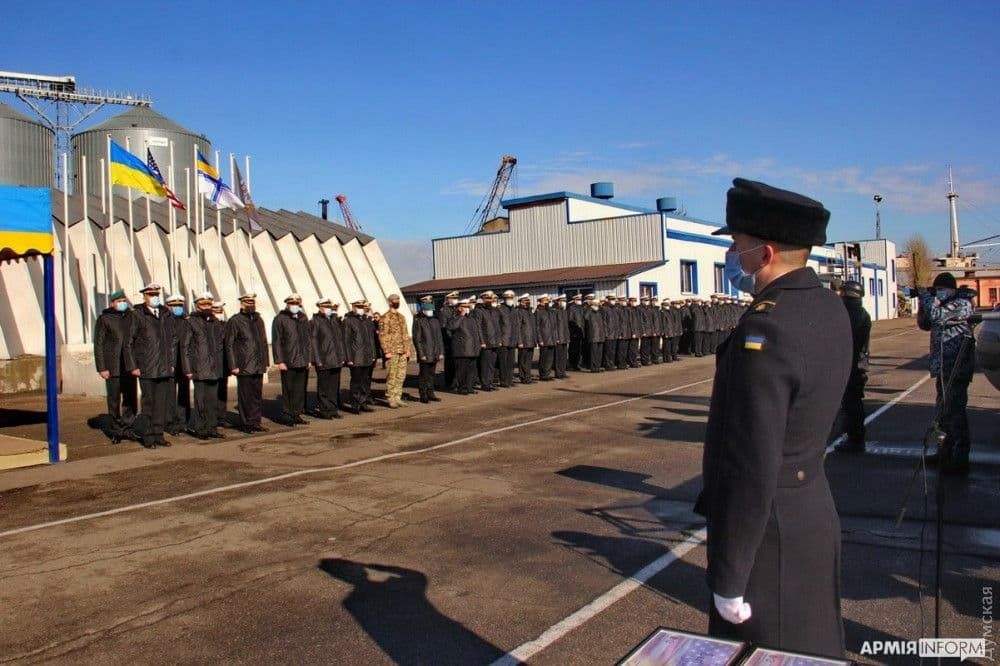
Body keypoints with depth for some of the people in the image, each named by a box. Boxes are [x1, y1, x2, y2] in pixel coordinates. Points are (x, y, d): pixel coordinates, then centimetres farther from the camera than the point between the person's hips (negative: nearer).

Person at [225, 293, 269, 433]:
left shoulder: (259, 320, 14)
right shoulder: (234, 321, -4)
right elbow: (229, 345, -6)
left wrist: (265, 361, 11)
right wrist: (233, 366, -11)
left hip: (258, 367, 6)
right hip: (244, 367, -5)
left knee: (257, 395, 9)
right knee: (245, 396, 1)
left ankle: (255, 422, 17)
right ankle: (245, 424, 11)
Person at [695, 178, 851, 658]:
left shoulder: (766, 331, -26)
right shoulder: (830, 309, 3)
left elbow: (751, 469, -26)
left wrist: (727, 580, -18)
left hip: (769, 533, -9)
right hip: (814, 514, 9)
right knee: (816, 648, 23)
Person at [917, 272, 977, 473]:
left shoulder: (963, 304, -11)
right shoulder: (944, 305, 17)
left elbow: (937, 316, -24)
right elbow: (924, 324, 18)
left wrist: (927, 297, -9)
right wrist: (923, 302, 3)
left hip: (956, 366, -10)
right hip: (944, 366, 10)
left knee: (954, 409, -10)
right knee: (945, 410, 17)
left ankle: (960, 459, -6)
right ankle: (946, 453, 29)